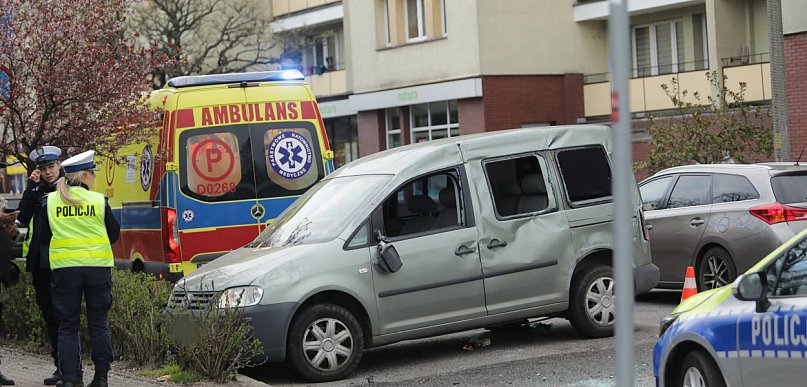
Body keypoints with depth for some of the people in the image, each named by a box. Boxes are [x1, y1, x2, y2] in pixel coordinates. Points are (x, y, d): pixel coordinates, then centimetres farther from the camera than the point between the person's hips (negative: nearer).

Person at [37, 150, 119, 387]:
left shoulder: (50, 201, 2)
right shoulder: (98, 200, -1)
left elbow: (42, 236, 8)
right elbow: (114, 234, 7)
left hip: (64, 268, 1)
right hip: (98, 267, 0)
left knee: (68, 326, 6)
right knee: (98, 324, 7)